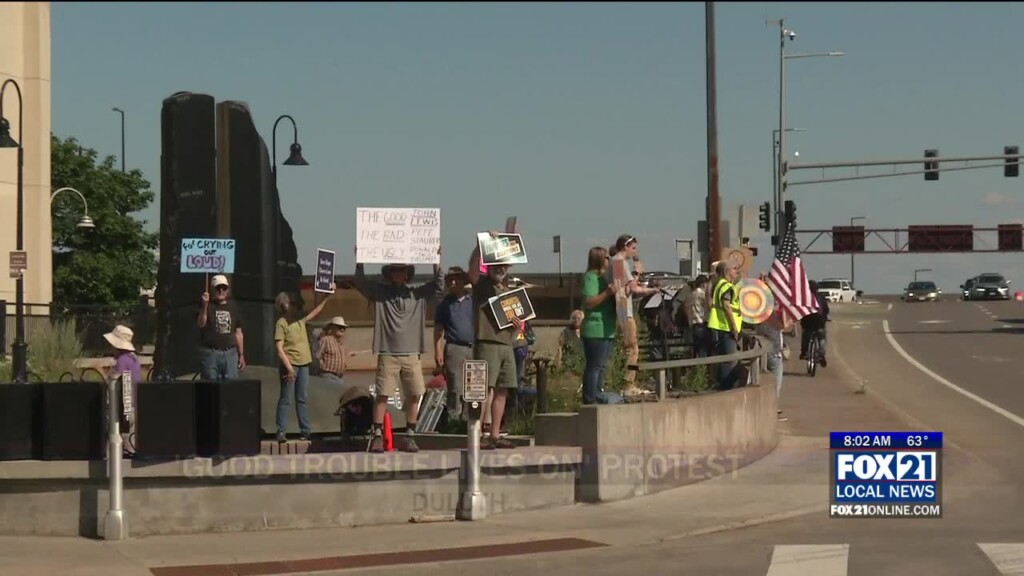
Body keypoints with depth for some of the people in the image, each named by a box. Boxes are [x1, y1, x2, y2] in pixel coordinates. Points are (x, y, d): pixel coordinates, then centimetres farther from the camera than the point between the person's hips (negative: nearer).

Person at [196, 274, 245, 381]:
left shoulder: (232, 307, 14)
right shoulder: (207, 306, 4)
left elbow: (238, 333, 16)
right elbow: (201, 324, -14)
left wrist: (241, 355, 14)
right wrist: (205, 305, -25)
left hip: (230, 353, 3)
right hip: (210, 354, -3)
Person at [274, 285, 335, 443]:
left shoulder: (300, 318, 10)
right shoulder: (281, 323, -10)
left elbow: (317, 310, 22)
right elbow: (279, 349, -14)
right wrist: (288, 367, -21)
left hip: (303, 364, 7)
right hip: (290, 365, -7)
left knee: (302, 399, 9)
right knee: (285, 399, -4)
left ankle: (305, 430, 12)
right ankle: (281, 431, -2)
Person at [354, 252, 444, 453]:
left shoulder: (417, 293, 12)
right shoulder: (379, 292, 7)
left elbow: (439, 287, 5)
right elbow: (360, 283, -3)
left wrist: (436, 263, -4)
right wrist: (360, 261, -15)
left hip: (412, 353, 2)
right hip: (387, 353, -2)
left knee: (414, 395, 0)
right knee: (382, 395, -5)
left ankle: (409, 436, 8)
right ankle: (377, 436, -2)